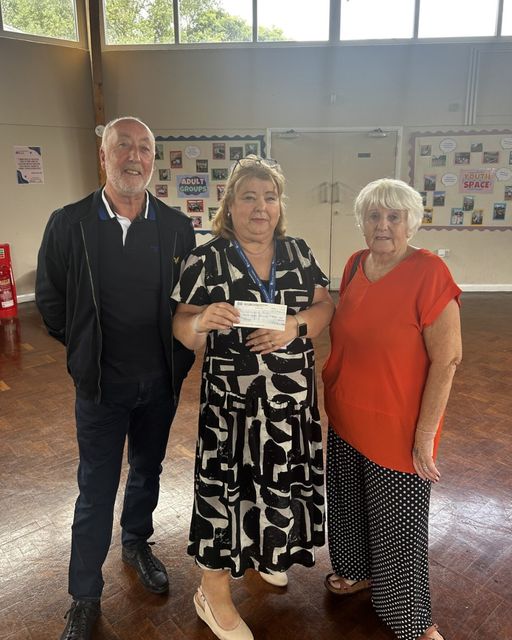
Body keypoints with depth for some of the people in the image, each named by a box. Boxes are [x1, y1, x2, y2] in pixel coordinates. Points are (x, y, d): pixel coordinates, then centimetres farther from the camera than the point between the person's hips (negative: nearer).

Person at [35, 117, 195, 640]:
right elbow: (50, 301, 0)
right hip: (101, 383, -2)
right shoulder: (68, 223, -9)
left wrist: (178, 357, 0)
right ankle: (84, 598, 30)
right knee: (96, 490, 9)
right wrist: (85, 352, 2)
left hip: (161, 382, 2)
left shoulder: (177, 227, -4)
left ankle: (137, 544, 50)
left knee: (147, 472, 22)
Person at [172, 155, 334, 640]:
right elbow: (182, 329, -7)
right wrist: (202, 321, -30)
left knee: (280, 479, 16)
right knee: (227, 484, 4)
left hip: (293, 396, 4)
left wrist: (295, 326, -18)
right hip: (232, 398, -4)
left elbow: (324, 307, 2)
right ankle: (213, 595, 27)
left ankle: (264, 551, 47)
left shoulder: (298, 251, 4)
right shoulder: (206, 259, -7)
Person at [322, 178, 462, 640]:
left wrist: (425, 435, -17)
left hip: (398, 429, -6)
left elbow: (447, 359, -18)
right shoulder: (355, 265, 1)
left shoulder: (429, 273, -19)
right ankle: (360, 571, 51)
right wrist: (334, 385, 12)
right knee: (350, 503, 23)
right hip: (345, 420, 6)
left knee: (398, 523, 11)